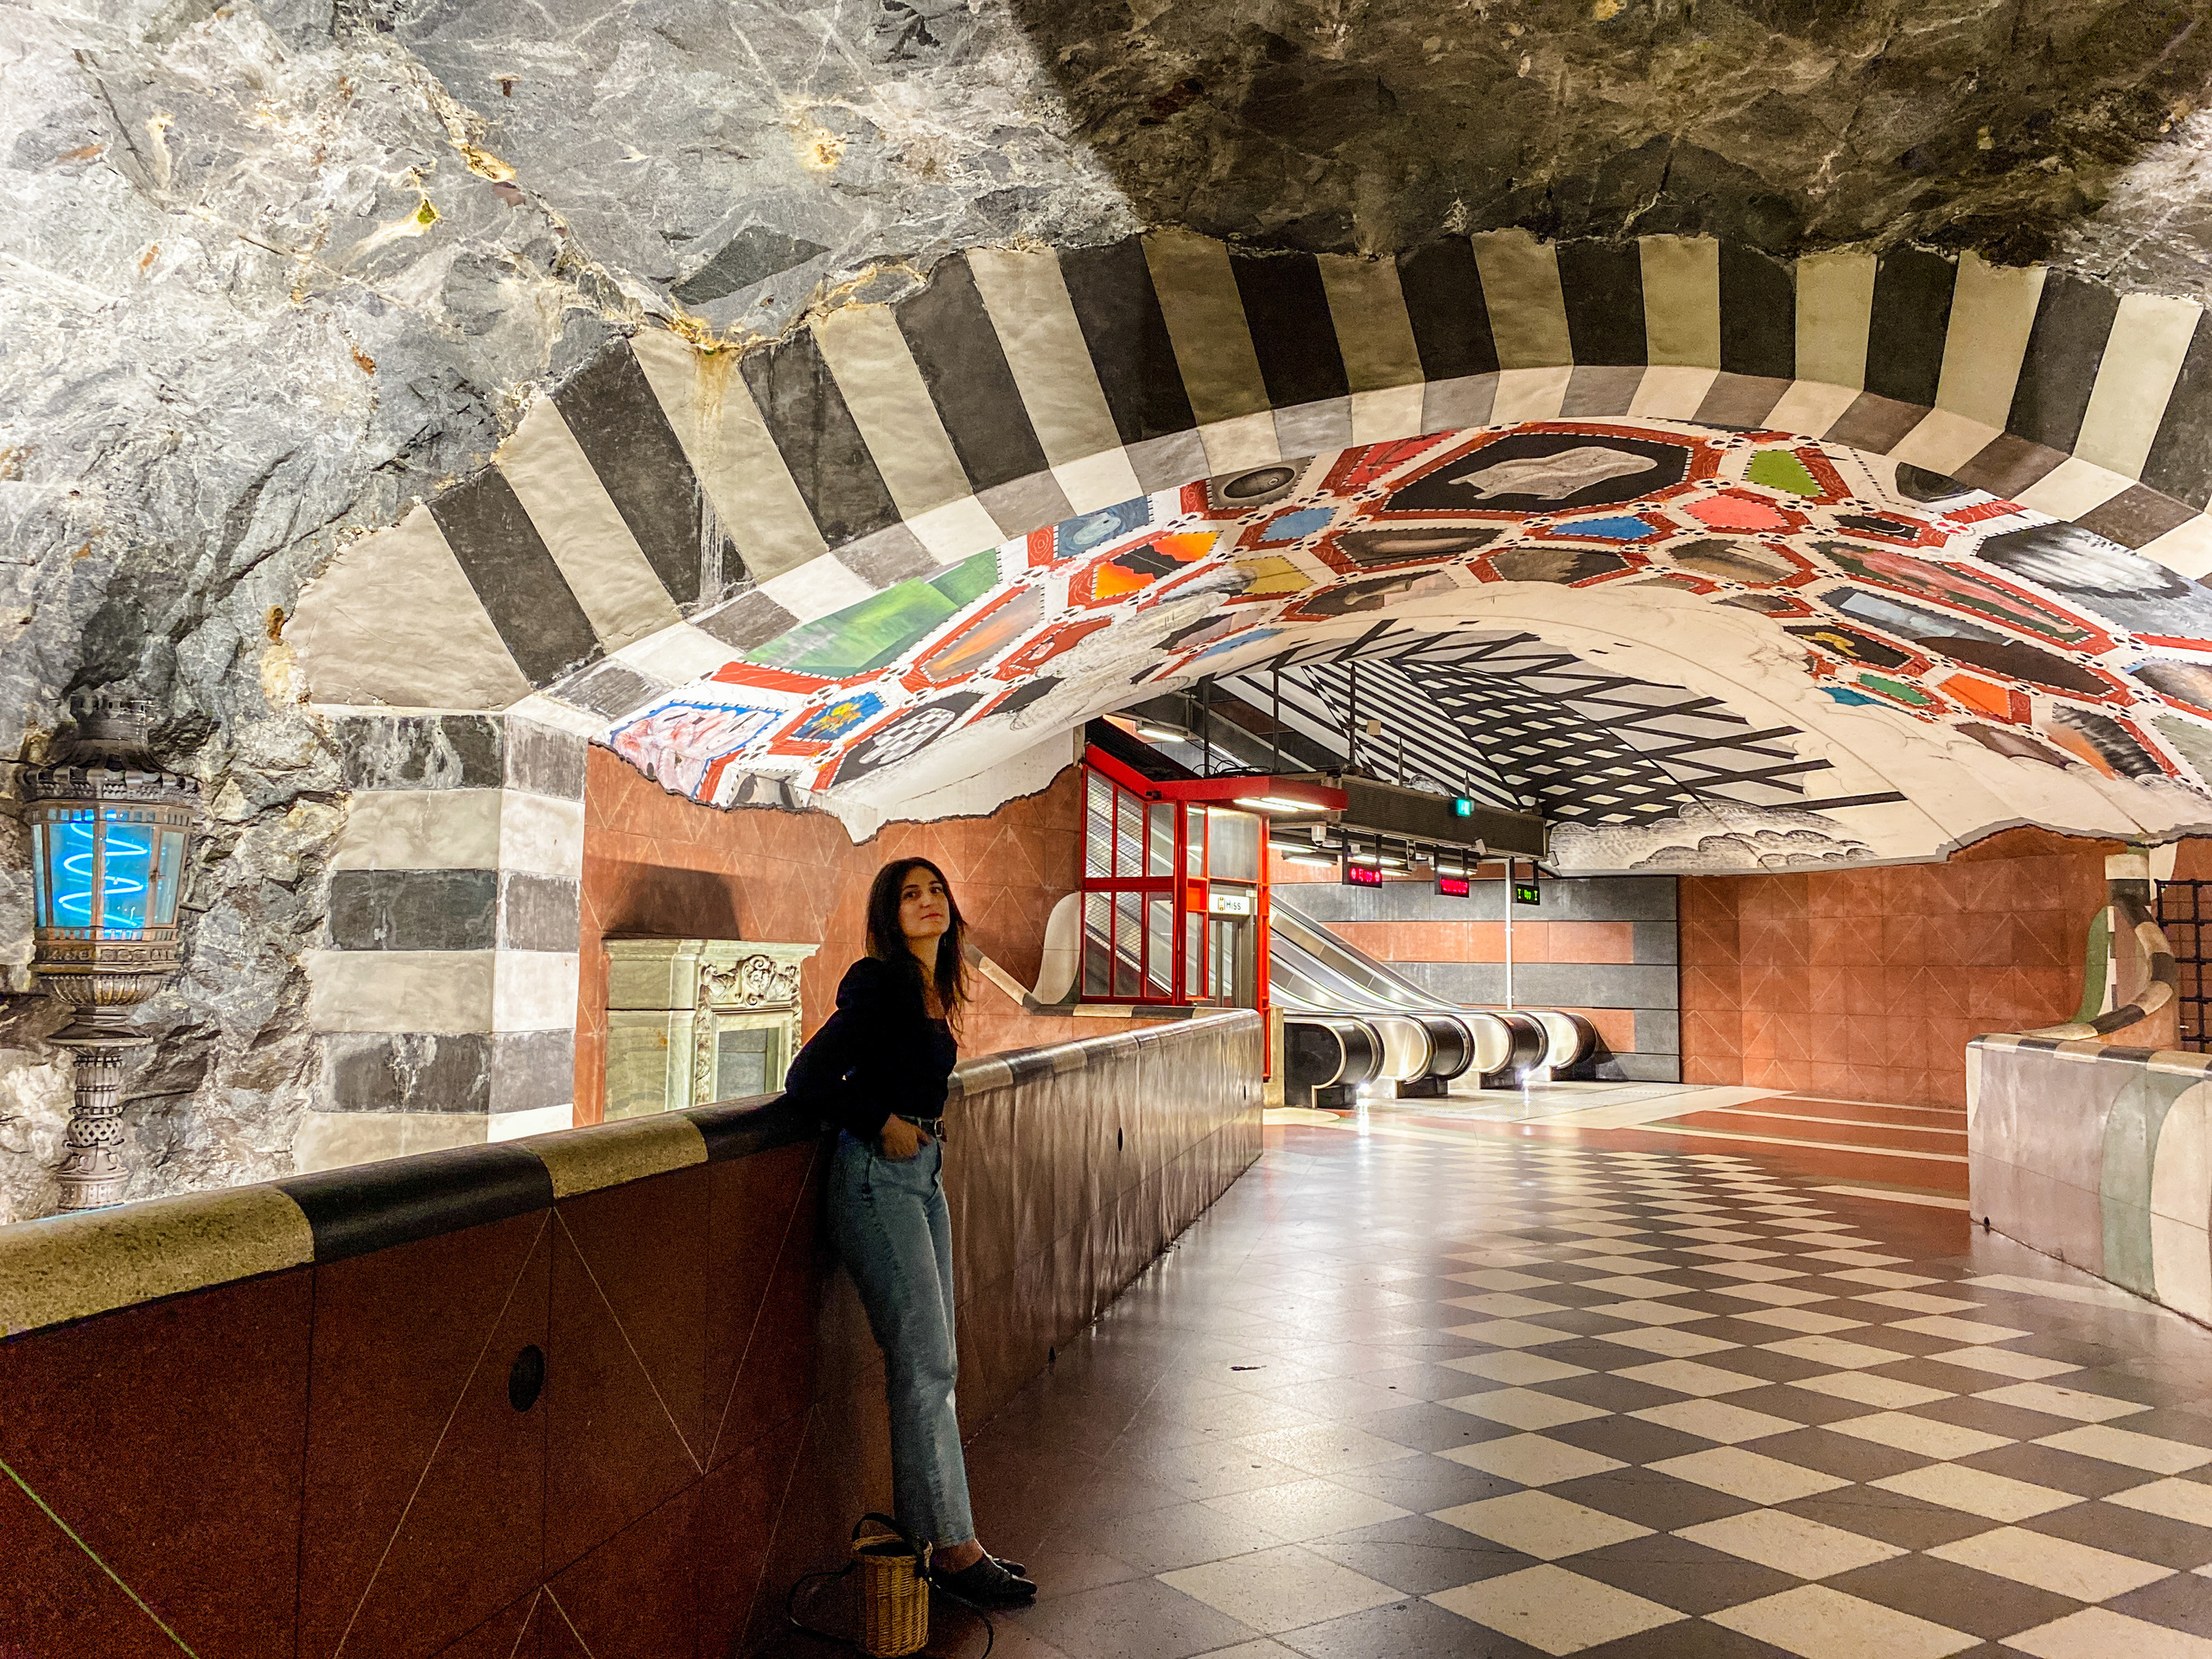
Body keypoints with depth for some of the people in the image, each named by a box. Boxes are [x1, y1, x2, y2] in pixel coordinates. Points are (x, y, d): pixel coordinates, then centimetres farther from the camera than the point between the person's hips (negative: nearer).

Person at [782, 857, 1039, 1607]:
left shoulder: (934, 991, 13)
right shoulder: (879, 983, -12)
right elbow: (808, 1077, -15)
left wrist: (921, 1129, 12)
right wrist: (884, 1124, -12)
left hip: (921, 1176, 9)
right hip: (876, 1178, -9)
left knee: (927, 1368, 11)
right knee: (926, 1365, -6)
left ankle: (929, 1532, 20)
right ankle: (951, 1548, 3)